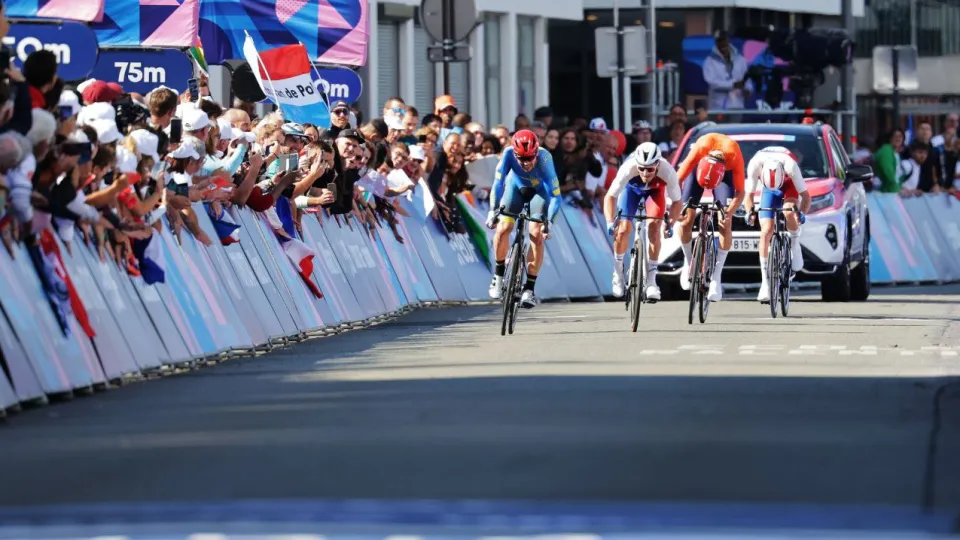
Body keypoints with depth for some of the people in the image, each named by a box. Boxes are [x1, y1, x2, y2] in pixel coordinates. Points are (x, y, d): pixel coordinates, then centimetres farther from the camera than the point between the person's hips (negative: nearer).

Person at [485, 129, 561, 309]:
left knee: (537, 235, -18)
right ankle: (499, 273, 10)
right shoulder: (509, 153, -34)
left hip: (539, 191, -2)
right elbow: (498, 182, -32)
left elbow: (555, 195, -39)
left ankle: (529, 289, -8)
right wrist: (493, 210, -43)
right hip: (516, 187, 2)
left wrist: (549, 222, -49)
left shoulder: (544, 158, -38)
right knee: (502, 229, -15)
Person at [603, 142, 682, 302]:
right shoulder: (628, 168, -42)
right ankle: (618, 272, 13)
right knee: (623, 229, -13)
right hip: (632, 188, 0)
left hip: (655, 189, 0)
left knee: (654, 227, -20)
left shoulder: (667, 172, -39)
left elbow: (676, 201, -25)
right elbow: (610, 197, -36)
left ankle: (651, 280, -14)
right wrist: (610, 222, -47)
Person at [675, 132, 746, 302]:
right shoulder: (700, 149, -40)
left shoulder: (734, 156, -39)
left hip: (726, 170, -1)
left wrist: (728, 214, -42)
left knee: (725, 223, -15)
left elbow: (740, 192, -28)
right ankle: (688, 263, 19)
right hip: (699, 166, 1)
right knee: (686, 219, -7)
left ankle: (716, 278, -13)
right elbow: (677, 181, -32)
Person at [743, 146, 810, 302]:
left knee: (789, 213, -35)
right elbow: (749, 195, -25)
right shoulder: (755, 164, -34)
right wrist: (750, 212, -44)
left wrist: (801, 213, -49)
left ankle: (795, 245, -7)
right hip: (768, 191, 2)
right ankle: (765, 283, -10)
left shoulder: (790, 165, -38)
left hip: (789, 186, -2)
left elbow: (805, 196, -31)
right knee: (766, 232, -13)